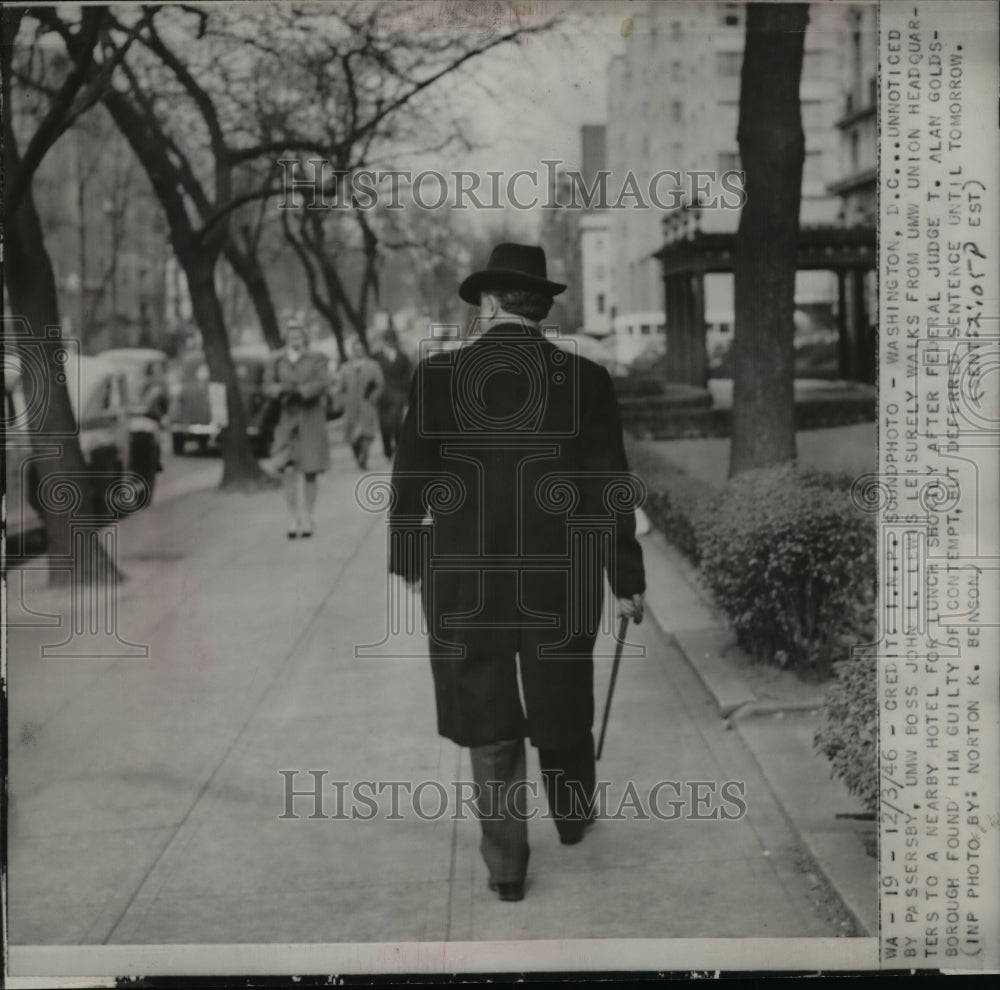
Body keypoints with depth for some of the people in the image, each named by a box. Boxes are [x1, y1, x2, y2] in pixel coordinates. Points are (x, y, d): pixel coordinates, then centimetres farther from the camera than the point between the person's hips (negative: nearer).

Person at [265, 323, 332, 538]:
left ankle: (307, 520, 14)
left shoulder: (317, 359, 0)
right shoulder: (279, 361, 7)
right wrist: (282, 390, -22)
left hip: (311, 421, -1)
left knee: (309, 472, 2)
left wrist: (299, 391, -27)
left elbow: (322, 383, -14)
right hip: (287, 421, 1)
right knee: (287, 470, -11)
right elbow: (268, 386, 0)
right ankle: (293, 519, -2)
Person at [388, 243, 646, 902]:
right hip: (560, 581, 1)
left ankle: (507, 866, 18)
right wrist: (627, 580, 3)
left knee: (490, 724, 12)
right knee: (562, 703, 21)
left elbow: (411, 481, -2)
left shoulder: (438, 376, -7)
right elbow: (611, 492, -5)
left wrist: (408, 560, 11)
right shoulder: (587, 381, -6)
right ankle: (574, 816, 42)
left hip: (462, 580, 0)